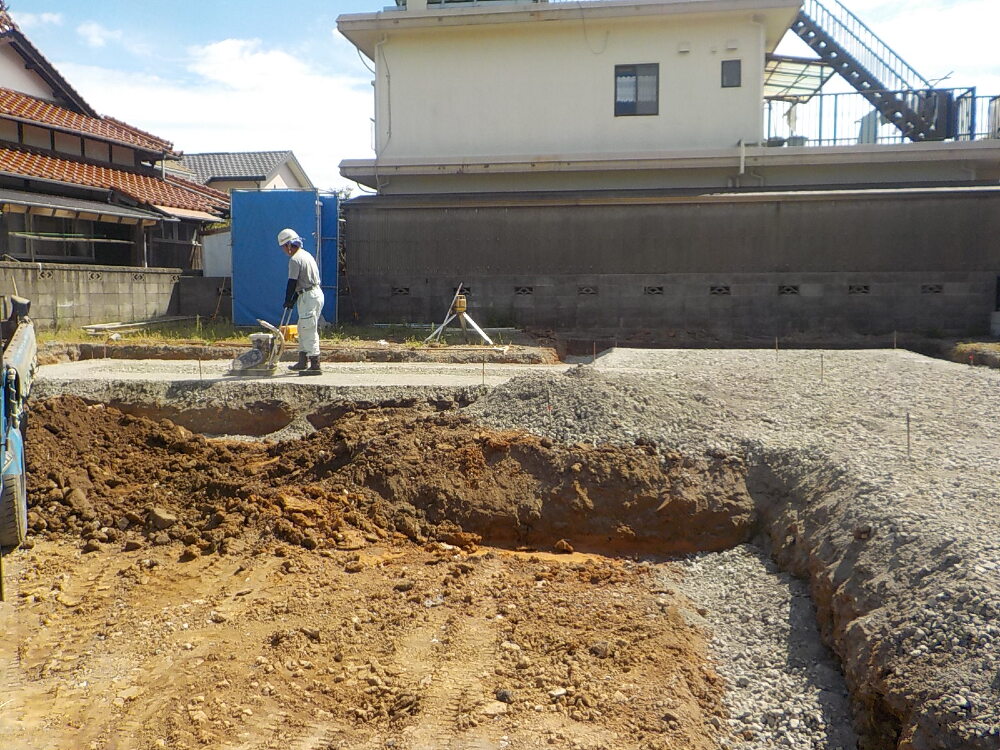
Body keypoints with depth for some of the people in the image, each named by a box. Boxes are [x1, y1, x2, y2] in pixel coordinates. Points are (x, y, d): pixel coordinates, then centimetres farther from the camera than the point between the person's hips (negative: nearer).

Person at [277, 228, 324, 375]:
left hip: (308, 297, -10)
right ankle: (303, 362, 24)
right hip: (316, 293, 10)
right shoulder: (307, 255, 18)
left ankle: (315, 365, -8)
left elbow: (292, 282, -14)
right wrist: (294, 300, 20)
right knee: (303, 329, 17)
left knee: (309, 331, -8)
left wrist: (288, 301, -4)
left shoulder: (295, 259, -13)